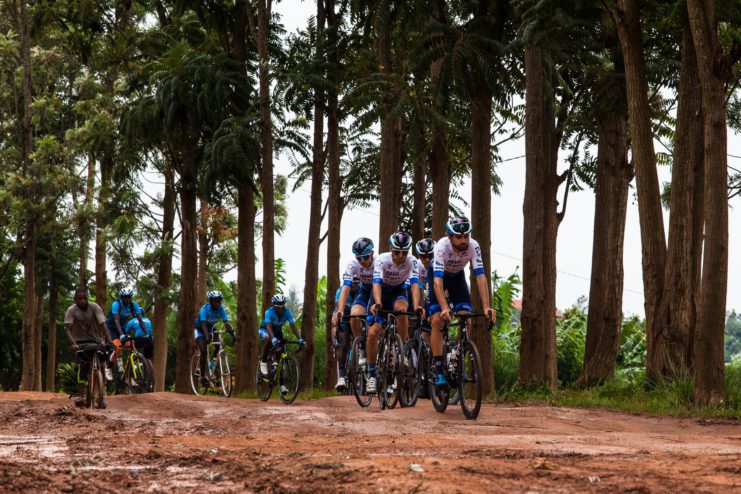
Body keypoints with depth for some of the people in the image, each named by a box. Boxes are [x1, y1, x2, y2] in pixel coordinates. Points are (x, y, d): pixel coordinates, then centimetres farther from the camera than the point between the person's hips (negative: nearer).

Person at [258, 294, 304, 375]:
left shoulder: (287, 312, -26)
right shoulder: (269, 312, -35)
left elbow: (293, 326, -31)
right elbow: (269, 326, -47)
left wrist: (300, 339, -44)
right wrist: (273, 338, -64)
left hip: (277, 330, 4)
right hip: (265, 330, -4)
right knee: (269, 339, -36)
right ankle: (263, 362, -20)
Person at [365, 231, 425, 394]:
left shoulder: (411, 261, -24)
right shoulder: (382, 260, -28)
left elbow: (415, 284, -35)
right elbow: (377, 283, -40)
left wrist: (416, 306, -53)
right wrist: (377, 303, -58)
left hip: (399, 292, 0)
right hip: (382, 293, 0)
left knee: (401, 308, -37)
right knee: (373, 333, -15)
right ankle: (371, 374, -1)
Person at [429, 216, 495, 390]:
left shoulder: (473, 246, -30)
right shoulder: (442, 247, -38)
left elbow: (481, 277, -33)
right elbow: (438, 281, -45)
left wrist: (487, 307, -43)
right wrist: (445, 308, -57)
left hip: (457, 276, 3)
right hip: (437, 275, -3)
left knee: (466, 321, -13)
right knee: (437, 320, -18)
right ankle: (438, 370, -15)